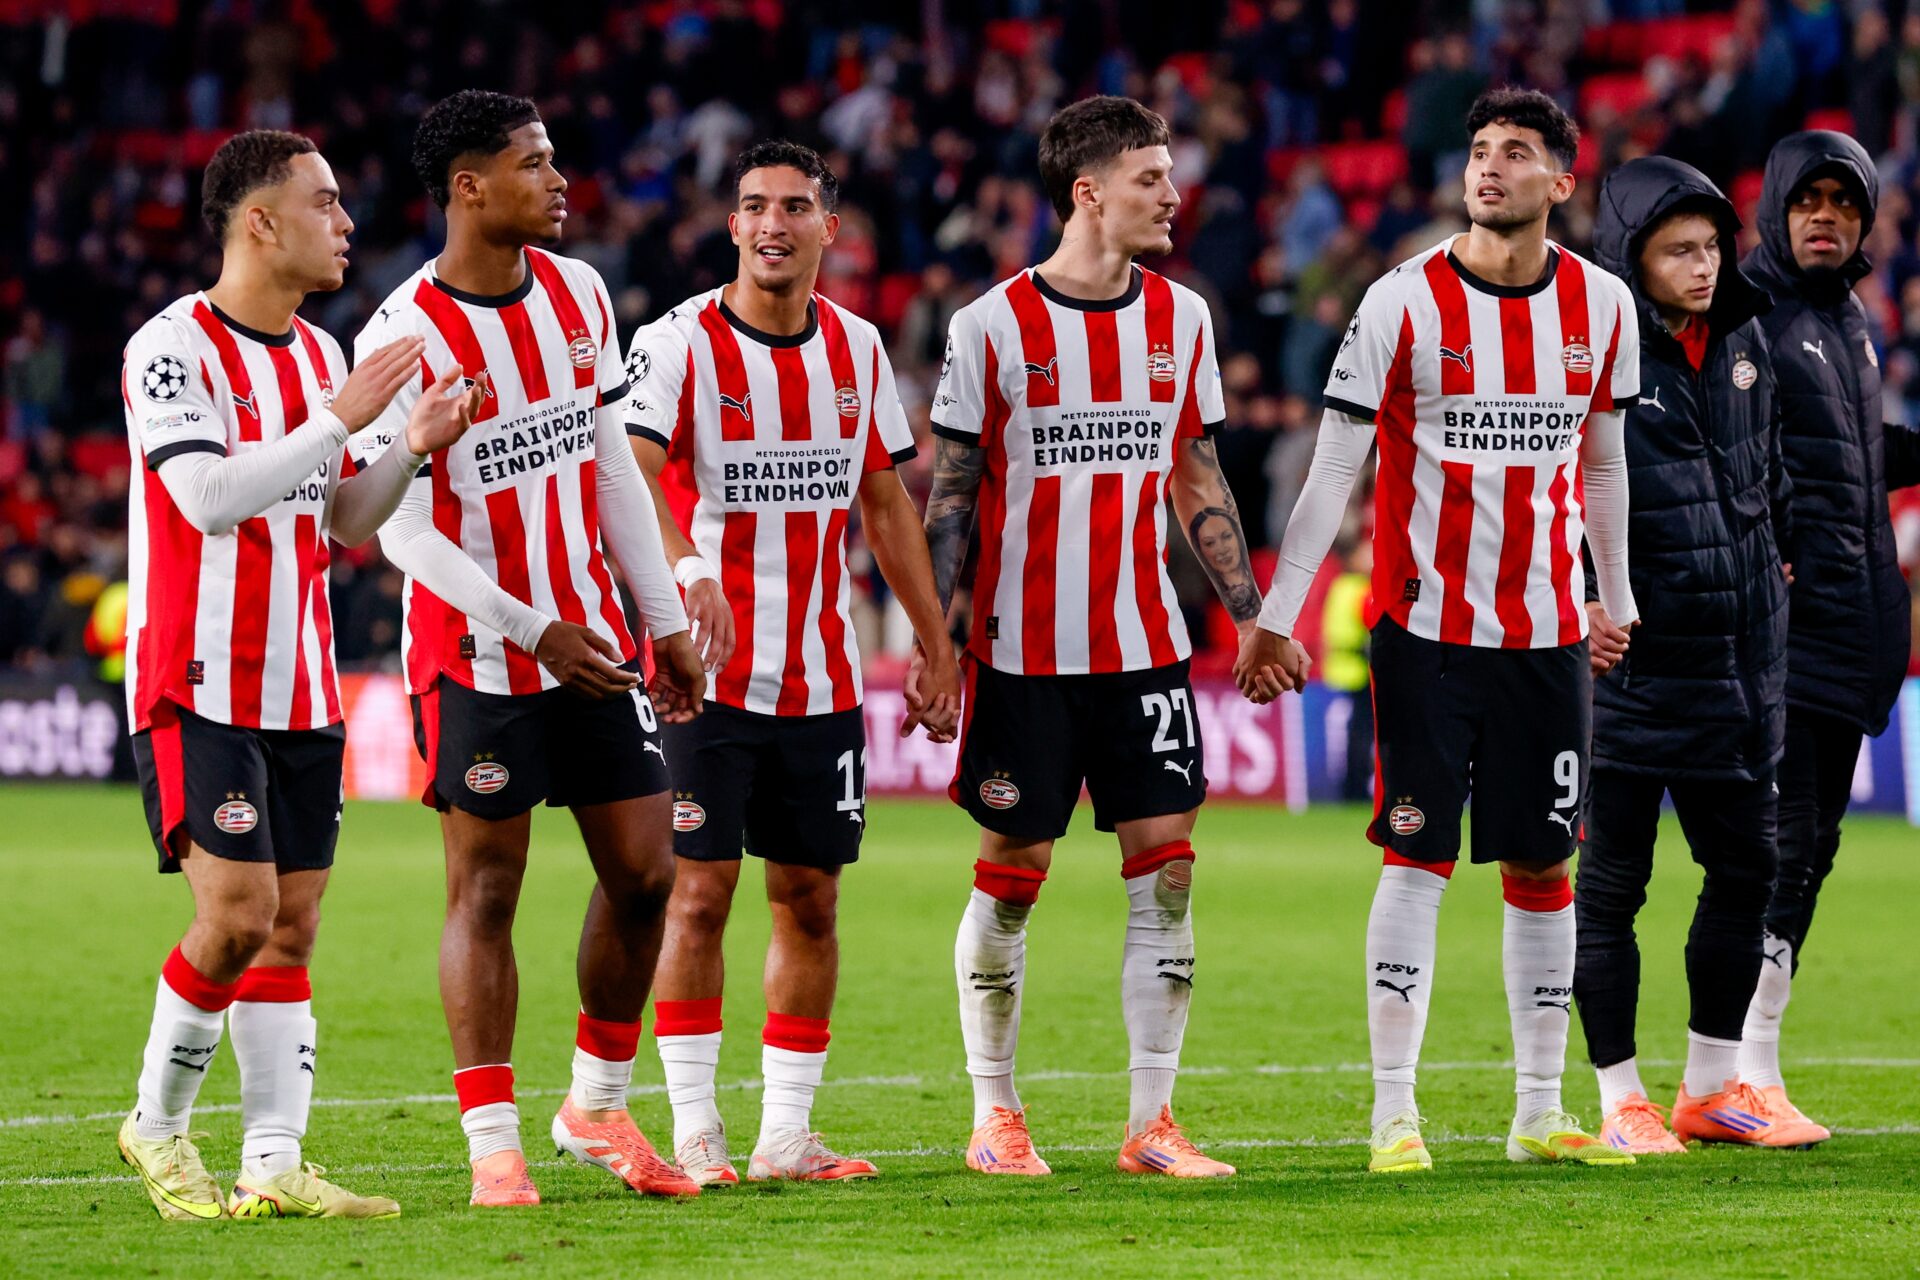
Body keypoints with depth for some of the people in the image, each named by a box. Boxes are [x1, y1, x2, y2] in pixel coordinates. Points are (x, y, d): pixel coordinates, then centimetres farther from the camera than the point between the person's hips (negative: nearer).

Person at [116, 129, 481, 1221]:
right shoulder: (173, 347, -11)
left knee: (293, 923, 3)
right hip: (200, 684, -8)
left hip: (301, 694, 8)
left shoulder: (322, 354, 14)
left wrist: (415, 448, 3)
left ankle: (275, 1163, 3)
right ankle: (158, 1123, 4)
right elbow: (211, 497, -22)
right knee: (240, 911, -15)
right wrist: (339, 418, -21)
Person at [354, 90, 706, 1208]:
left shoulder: (578, 294, 5)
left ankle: (598, 1108, 21)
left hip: (595, 640, 6)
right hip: (478, 655, -6)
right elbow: (404, 532, -15)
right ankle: (494, 1142, 4)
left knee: (646, 874, 5)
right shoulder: (405, 336, -15)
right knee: (487, 890, -2)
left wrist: (666, 622, 12)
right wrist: (534, 630, -20)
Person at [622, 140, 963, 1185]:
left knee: (808, 900, 6)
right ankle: (695, 1131, 1)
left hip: (822, 682, 5)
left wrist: (936, 644, 15)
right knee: (699, 894, -6)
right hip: (708, 670, -5)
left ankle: (787, 1134, 12)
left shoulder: (856, 348, 9)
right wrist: (688, 572, -41)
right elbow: (629, 476, -23)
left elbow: (886, 502, 17)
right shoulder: (680, 344, -8)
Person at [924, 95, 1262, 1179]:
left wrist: (1252, 614, 9)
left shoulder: (1181, 319, 7)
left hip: (1146, 642, 4)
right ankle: (995, 1117, 15)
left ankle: (1152, 1122, 2)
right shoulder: (994, 327, -5)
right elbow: (951, 495, -2)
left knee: (1167, 865, -3)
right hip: (1025, 651, -4)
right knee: (1011, 877, 2)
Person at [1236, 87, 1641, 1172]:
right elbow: (1333, 471, -6)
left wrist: (1618, 597, 23)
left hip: (1548, 634, 3)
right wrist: (1276, 619, -10)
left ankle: (1540, 1114, 14)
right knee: (1418, 860, -5)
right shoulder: (1404, 302, -7)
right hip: (1426, 626, -3)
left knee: (1542, 867, 7)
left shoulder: (1602, 305, 3)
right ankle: (1394, 1116, -2)